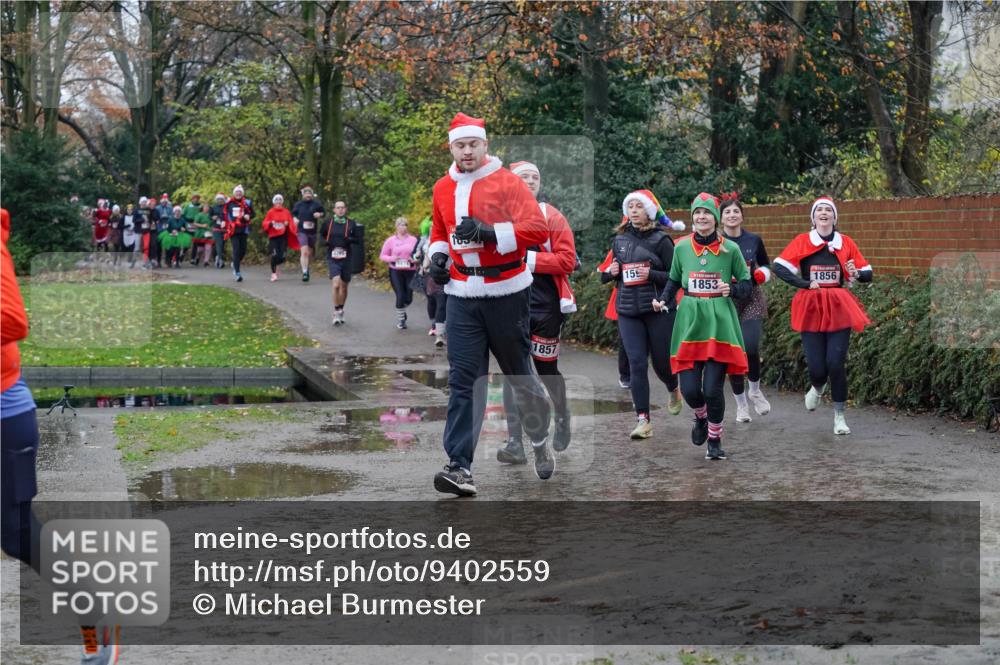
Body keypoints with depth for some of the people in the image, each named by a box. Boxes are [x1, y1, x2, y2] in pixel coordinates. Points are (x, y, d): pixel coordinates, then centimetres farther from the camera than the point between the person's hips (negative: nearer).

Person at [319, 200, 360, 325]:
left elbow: (358, 240, 5)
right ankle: (336, 312, -8)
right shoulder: (328, 223, 1)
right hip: (333, 259, -2)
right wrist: (326, 242, -8)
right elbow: (321, 236, 14)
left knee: (344, 287, 12)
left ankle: (341, 311, 30)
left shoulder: (351, 224, 2)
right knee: (336, 284, -18)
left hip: (346, 259, 2)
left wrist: (350, 240, -16)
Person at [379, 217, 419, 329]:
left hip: (410, 271, 2)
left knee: (408, 298, 2)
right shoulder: (390, 240, 3)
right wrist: (391, 258, -14)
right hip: (395, 272, -2)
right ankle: (400, 320, 7)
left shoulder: (413, 240, 4)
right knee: (400, 296, -10)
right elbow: (382, 256, 6)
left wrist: (415, 259, -12)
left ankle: (401, 310, 36)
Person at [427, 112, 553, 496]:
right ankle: (460, 467, -12)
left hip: (506, 294, -3)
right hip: (462, 295, 3)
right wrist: (438, 255, 6)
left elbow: (538, 230, -16)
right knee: (463, 380, -6)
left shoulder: (507, 182, -7)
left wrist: (489, 232, -25)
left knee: (518, 373, 11)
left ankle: (540, 441, 36)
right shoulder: (442, 189, 10)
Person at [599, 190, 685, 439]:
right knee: (636, 363, -6)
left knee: (661, 361, 6)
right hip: (628, 311, 3)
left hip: (658, 309, -3)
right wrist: (610, 272, -1)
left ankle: (673, 390, 42)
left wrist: (652, 274, -20)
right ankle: (643, 420, -5)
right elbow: (605, 277, 21)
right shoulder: (619, 240, 10)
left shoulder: (660, 240, -4)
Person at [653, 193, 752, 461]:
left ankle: (715, 440, 18)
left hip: (720, 323, -2)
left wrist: (732, 290, -13)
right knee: (689, 389, -4)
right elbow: (674, 280, 18)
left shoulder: (730, 249, -1)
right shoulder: (682, 247, 4)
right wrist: (664, 301, 1)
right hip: (689, 321, 2)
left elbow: (746, 284, 7)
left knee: (712, 388, -6)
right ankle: (701, 418, 32)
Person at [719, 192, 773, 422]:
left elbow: (766, 267, 15)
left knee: (751, 347, -17)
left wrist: (757, 275, -6)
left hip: (751, 300, 0)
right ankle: (741, 404, 18)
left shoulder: (754, 240, 1)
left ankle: (755, 390, 11)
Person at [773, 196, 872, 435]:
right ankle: (817, 388, 35)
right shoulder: (802, 242, 1)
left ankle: (839, 416, 8)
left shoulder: (845, 243, 5)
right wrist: (804, 284, -17)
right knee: (816, 367, -3)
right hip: (811, 310, 0)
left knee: (836, 364, -8)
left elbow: (867, 275, 8)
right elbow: (779, 267, -8)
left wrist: (856, 273, -15)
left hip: (839, 310, 1)